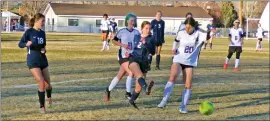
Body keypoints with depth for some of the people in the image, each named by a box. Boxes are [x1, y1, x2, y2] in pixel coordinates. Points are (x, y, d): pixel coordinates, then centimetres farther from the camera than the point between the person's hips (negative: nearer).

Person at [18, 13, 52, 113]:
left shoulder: (42, 33, 7)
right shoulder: (29, 32, -8)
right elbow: (20, 44, -9)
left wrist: (44, 50, -5)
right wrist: (26, 44, -30)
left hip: (43, 60, 5)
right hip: (33, 61, -5)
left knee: (48, 84, 6)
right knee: (41, 83, -15)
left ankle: (49, 98, 40)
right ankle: (42, 106, 1)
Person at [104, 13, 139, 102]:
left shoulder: (136, 33, 5)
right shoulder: (122, 31, -5)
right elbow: (114, 40, 3)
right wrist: (123, 45, -12)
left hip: (132, 56, 5)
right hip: (123, 56, -5)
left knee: (120, 76, 11)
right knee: (131, 73, -20)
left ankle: (108, 90, 29)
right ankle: (128, 93, -6)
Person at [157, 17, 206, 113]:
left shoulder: (198, 34, -8)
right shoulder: (181, 33, -3)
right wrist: (174, 49, 1)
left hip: (190, 62, 1)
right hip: (178, 59, -1)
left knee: (188, 85, -1)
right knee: (172, 77, -23)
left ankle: (183, 106, 10)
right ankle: (164, 101, -19)